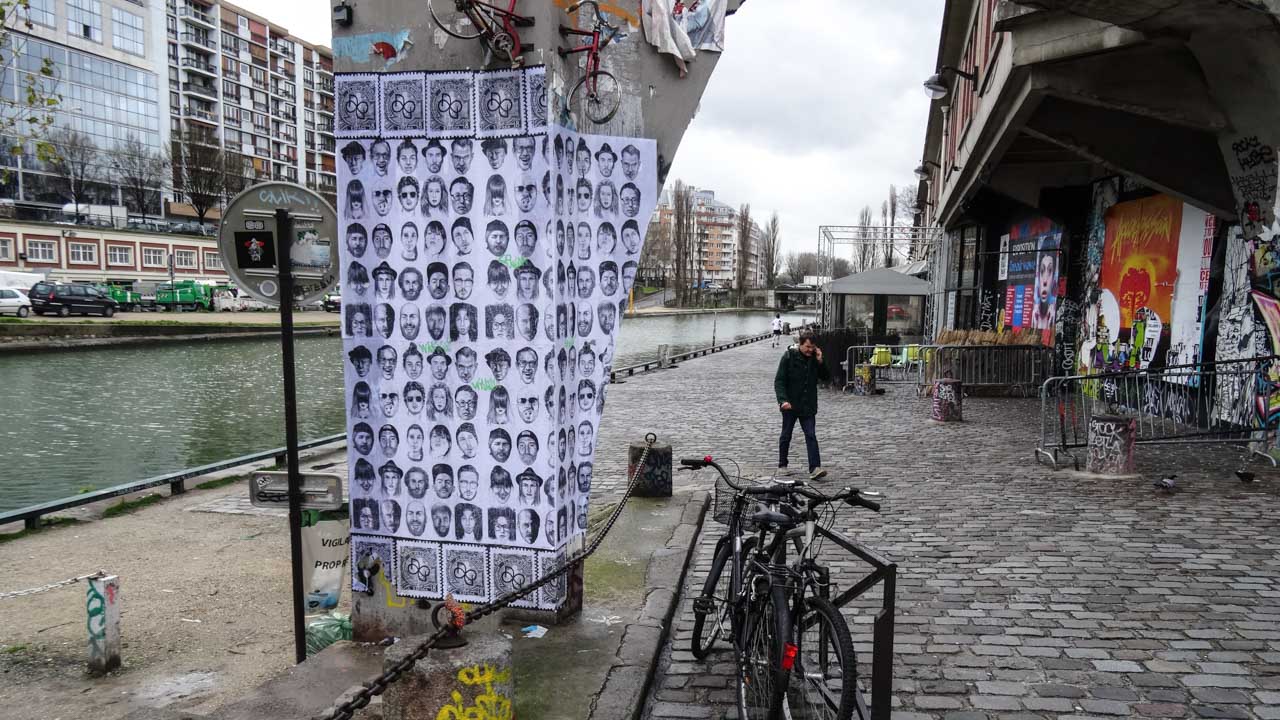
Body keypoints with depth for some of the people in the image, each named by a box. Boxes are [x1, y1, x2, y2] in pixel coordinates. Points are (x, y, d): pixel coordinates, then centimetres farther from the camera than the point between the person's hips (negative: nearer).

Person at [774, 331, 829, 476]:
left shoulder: (814, 358, 1)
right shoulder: (789, 357, -11)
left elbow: (827, 378, 5)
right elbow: (779, 381, -14)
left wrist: (820, 362, -10)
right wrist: (783, 400, -27)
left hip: (808, 406, 3)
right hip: (790, 405, -2)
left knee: (811, 436, -5)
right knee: (786, 436, 11)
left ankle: (815, 467, -7)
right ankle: (782, 465, 25)